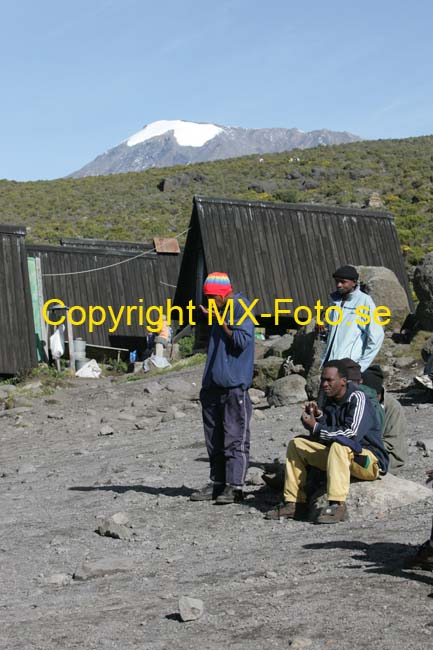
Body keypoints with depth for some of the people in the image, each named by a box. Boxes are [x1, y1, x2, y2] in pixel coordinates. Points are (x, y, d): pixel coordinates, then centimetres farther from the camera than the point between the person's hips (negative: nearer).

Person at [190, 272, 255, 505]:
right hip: (213, 385, 9)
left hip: (234, 387, -9)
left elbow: (243, 341, -17)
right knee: (214, 439, 10)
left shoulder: (241, 309, -6)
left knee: (235, 438, -8)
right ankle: (217, 483, 16)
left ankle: (234, 486, -7)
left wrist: (222, 322, -14)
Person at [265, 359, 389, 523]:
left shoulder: (357, 398, -15)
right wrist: (318, 416, -10)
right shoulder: (330, 400, 9)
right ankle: (294, 503, -4)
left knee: (339, 445, -39)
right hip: (339, 455, 8)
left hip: (370, 461, -8)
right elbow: (324, 432, 9)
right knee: (296, 444, 2)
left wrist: (317, 428, -23)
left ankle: (337, 505, -42)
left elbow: (352, 433, -27)